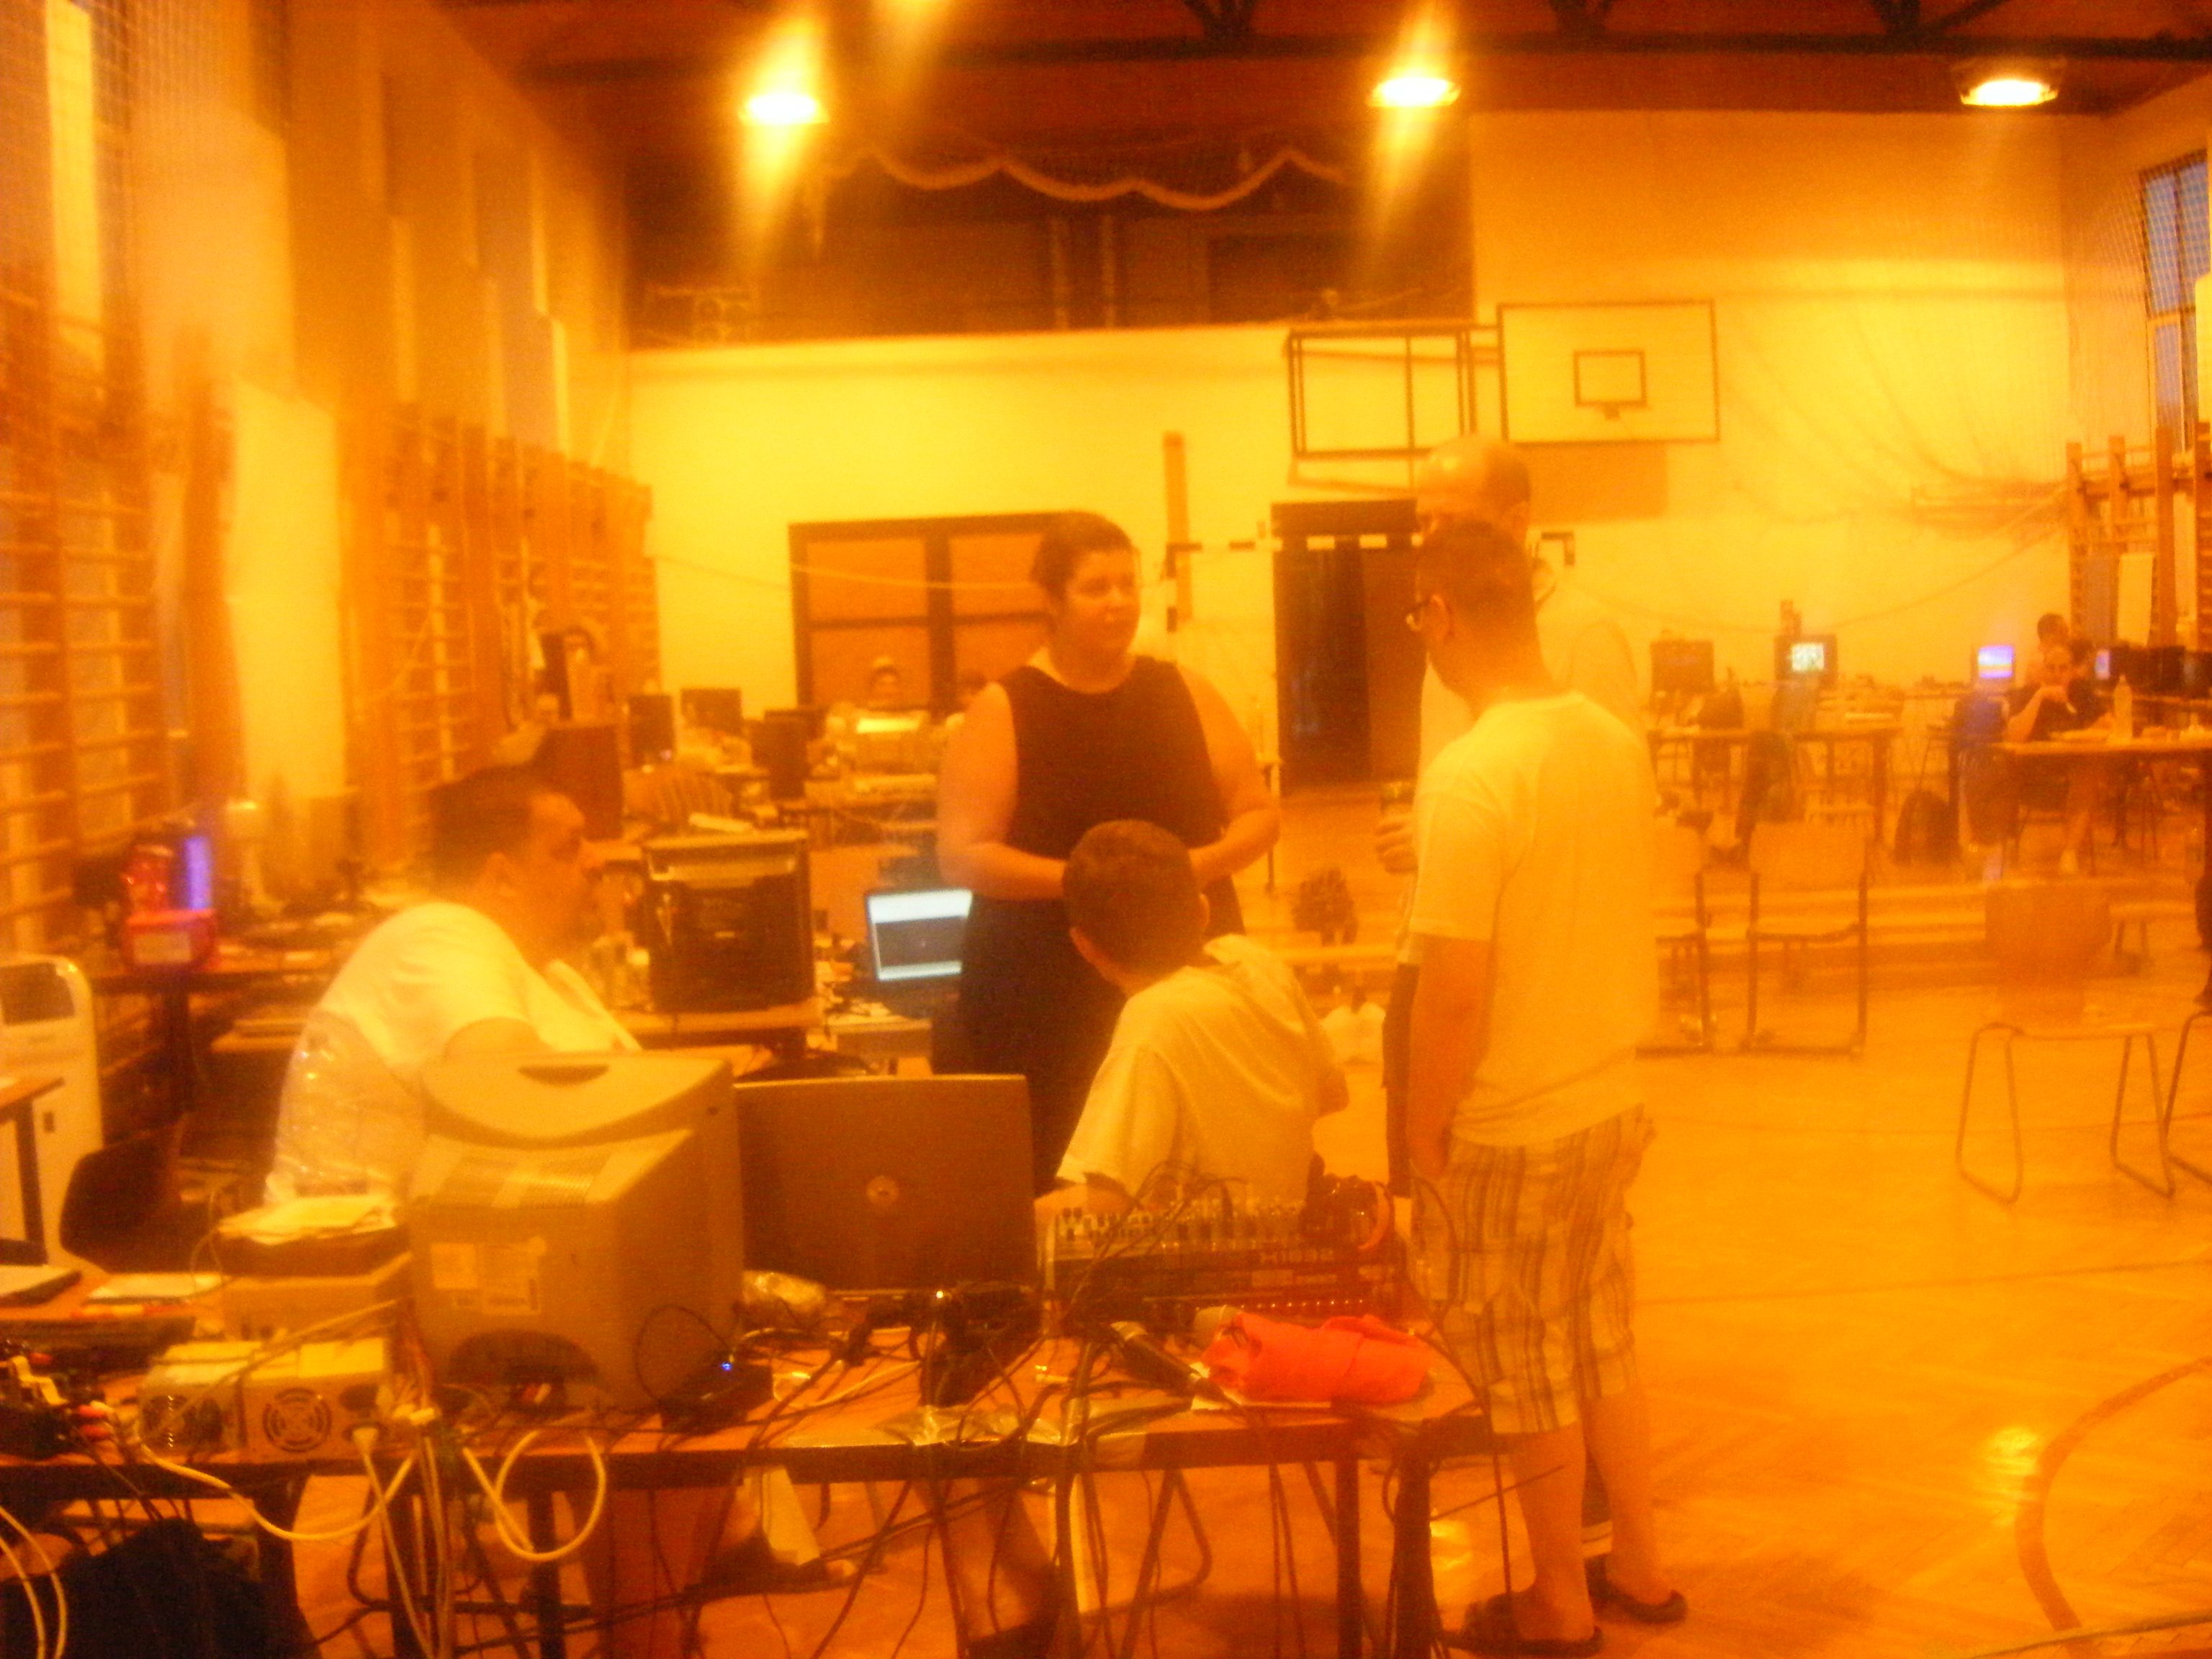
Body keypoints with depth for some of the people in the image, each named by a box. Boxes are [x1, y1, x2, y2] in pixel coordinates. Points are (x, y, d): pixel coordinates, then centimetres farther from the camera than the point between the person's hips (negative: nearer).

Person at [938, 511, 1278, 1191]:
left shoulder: (1183, 693, 8)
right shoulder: (1002, 711, -2)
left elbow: (1260, 815, 11)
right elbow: (961, 854, -9)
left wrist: (1198, 865, -9)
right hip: (1047, 1003, -3)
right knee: (1058, 1193, -5)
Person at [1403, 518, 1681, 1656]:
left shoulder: (1470, 776, -23)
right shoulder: (1615, 743, 0)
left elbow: (1454, 992, -22)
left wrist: (1421, 1133, -11)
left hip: (1511, 1132, -7)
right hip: (1608, 1101, 7)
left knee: (1528, 1373, 10)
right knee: (1600, 1340, 22)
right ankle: (1637, 1566, 35)